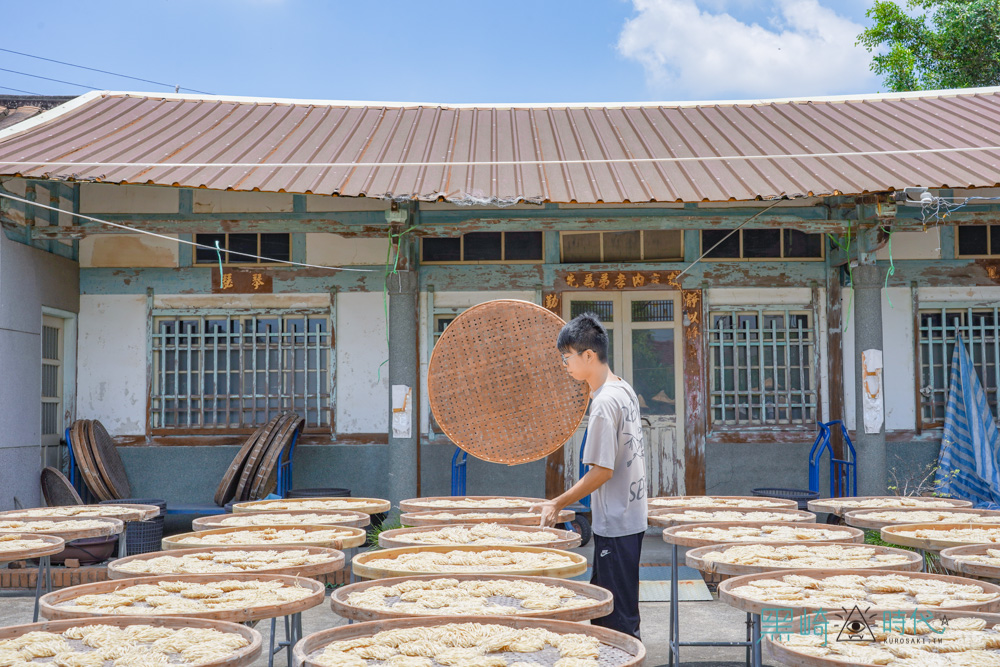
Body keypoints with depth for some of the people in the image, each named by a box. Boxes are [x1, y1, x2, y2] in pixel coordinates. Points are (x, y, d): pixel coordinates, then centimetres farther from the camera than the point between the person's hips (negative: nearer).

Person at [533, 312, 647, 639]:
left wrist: (557, 503, -13)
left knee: (617, 616, -2)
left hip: (615, 525, -10)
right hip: (631, 517, 10)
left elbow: (602, 470, -21)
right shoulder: (625, 390, 8)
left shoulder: (604, 403, -20)